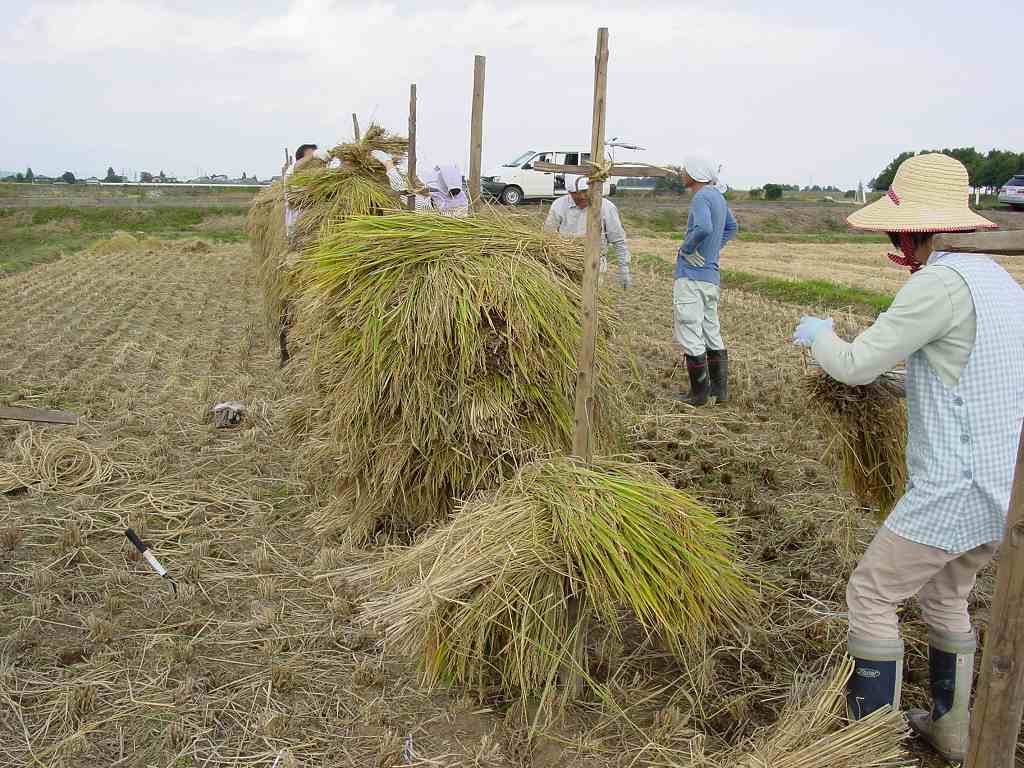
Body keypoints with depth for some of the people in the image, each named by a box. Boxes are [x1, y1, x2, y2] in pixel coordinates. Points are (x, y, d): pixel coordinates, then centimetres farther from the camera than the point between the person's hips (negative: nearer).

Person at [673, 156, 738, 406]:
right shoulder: (717, 195, 12)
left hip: (691, 277, -9)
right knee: (712, 333, 16)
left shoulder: (701, 198, -15)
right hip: (711, 277, 9)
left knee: (690, 335, -1)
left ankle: (699, 393, 5)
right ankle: (720, 389, 22)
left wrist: (686, 248, -17)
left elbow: (704, 228, -34)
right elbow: (732, 227, 27)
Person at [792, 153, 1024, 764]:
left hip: (955, 493, -9)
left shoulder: (941, 283, -19)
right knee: (945, 597, 26)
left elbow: (855, 366, -15)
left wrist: (819, 335, 6)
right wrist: (904, 356, 29)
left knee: (871, 597, 7)